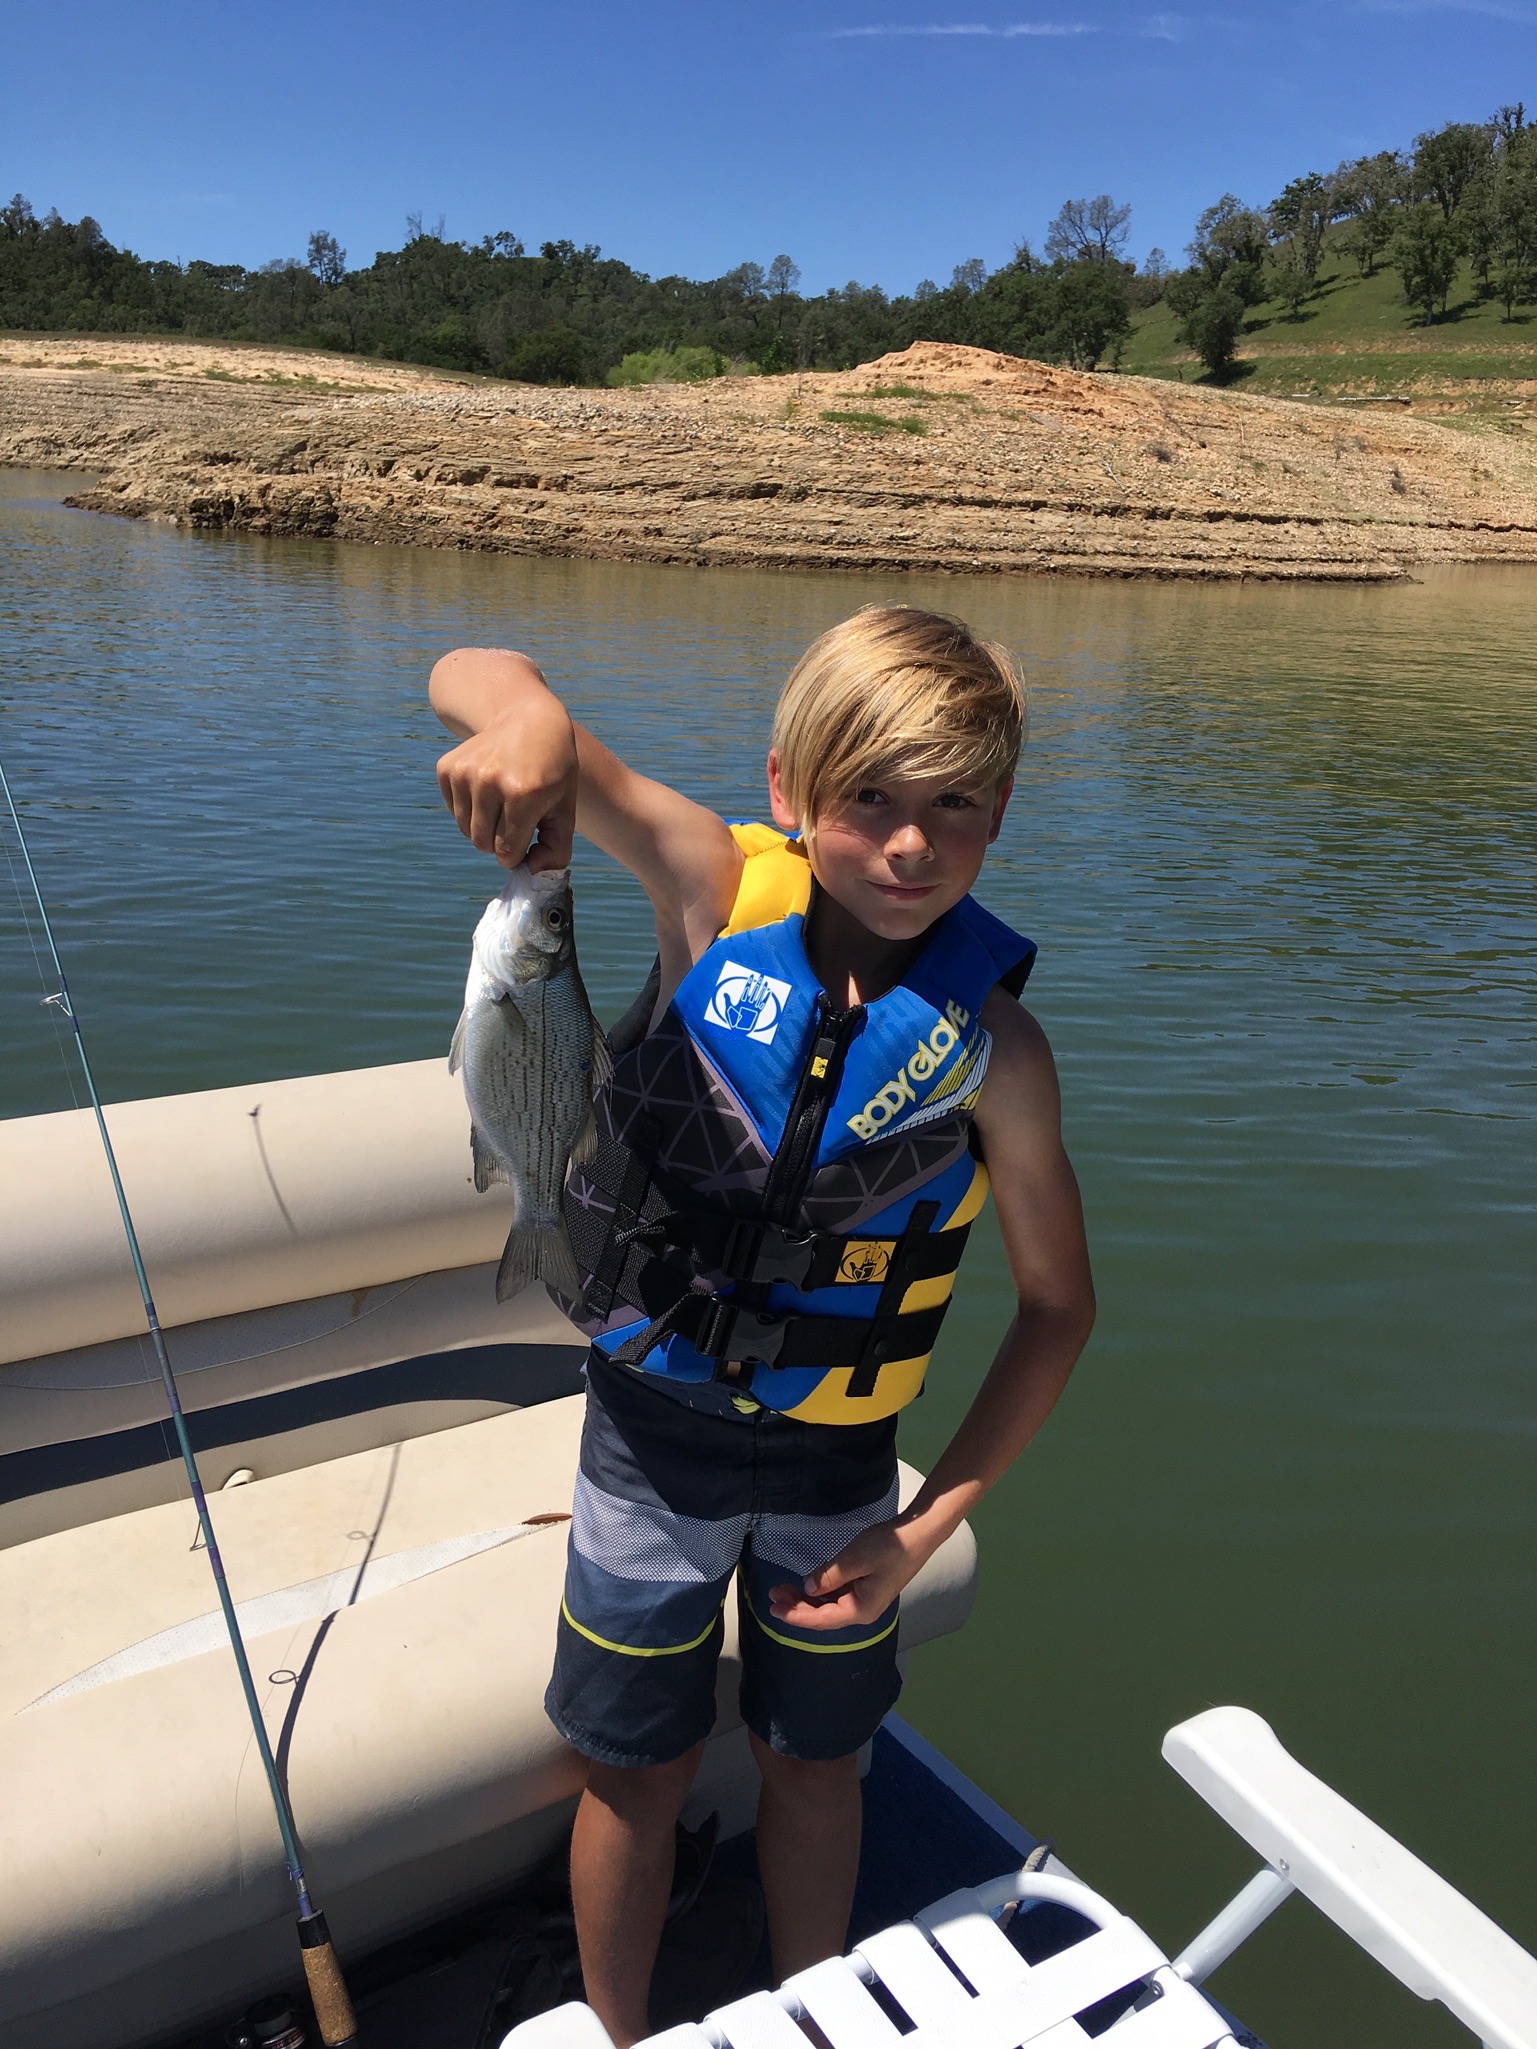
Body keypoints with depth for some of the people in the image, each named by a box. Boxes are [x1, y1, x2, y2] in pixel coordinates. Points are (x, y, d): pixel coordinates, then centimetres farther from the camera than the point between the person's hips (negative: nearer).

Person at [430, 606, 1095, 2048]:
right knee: (637, 1771, 18)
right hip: (652, 1436, 0)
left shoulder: (989, 1041, -17)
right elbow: (470, 678, -26)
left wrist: (935, 1520, -9)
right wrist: (530, 719, -50)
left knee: (811, 1763, 22)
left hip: (835, 1464, 1)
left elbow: (1056, 1305, -6)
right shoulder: (716, 891, -19)